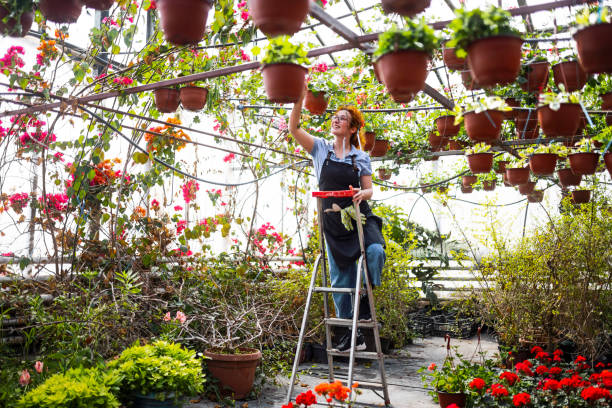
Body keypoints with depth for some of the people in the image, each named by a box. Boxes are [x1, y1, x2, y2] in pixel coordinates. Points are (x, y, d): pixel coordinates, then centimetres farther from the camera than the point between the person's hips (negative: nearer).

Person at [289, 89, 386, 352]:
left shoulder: (361, 157, 4)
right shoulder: (321, 149, 5)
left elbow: (369, 190, 4)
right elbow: (293, 128, -5)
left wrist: (362, 194, -19)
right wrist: (300, 97, -14)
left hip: (359, 217, -1)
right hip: (332, 222, 1)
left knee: (375, 252, -31)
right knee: (340, 279, 4)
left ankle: (366, 299, -3)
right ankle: (353, 334, 17)